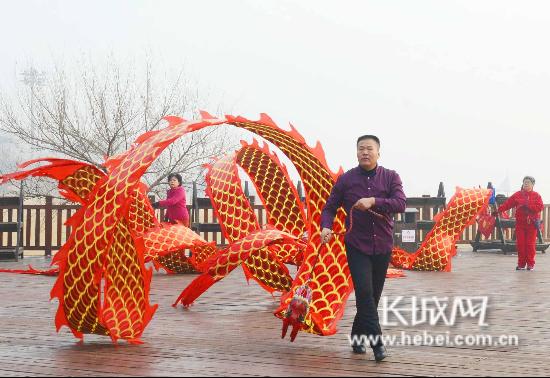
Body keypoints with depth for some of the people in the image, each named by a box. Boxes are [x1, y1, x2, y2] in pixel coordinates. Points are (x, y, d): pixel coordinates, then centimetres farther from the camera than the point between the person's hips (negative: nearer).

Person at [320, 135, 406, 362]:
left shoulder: (390, 177, 2)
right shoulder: (345, 179, 2)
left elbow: (401, 204, -13)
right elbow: (330, 207, 5)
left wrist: (373, 201, -26)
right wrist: (326, 226, -15)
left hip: (383, 247, 2)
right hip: (357, 246, -2)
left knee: (373, 296, 9)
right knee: (364, 292, -16)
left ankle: (358, 337, 26)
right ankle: (377, 342, -15)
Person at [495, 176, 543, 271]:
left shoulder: (536, 195, 3)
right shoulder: (517, 195, 6)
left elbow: (540, 207, -10)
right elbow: (507, 204, -2)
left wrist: (528, 205, -16)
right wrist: (499, 210, -14)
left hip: (532, 223, -2)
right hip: (520, 223, 2)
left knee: (530, 244, -1)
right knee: (520, 243, 0)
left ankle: (530, 263, 8)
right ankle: (521, 263, 9)